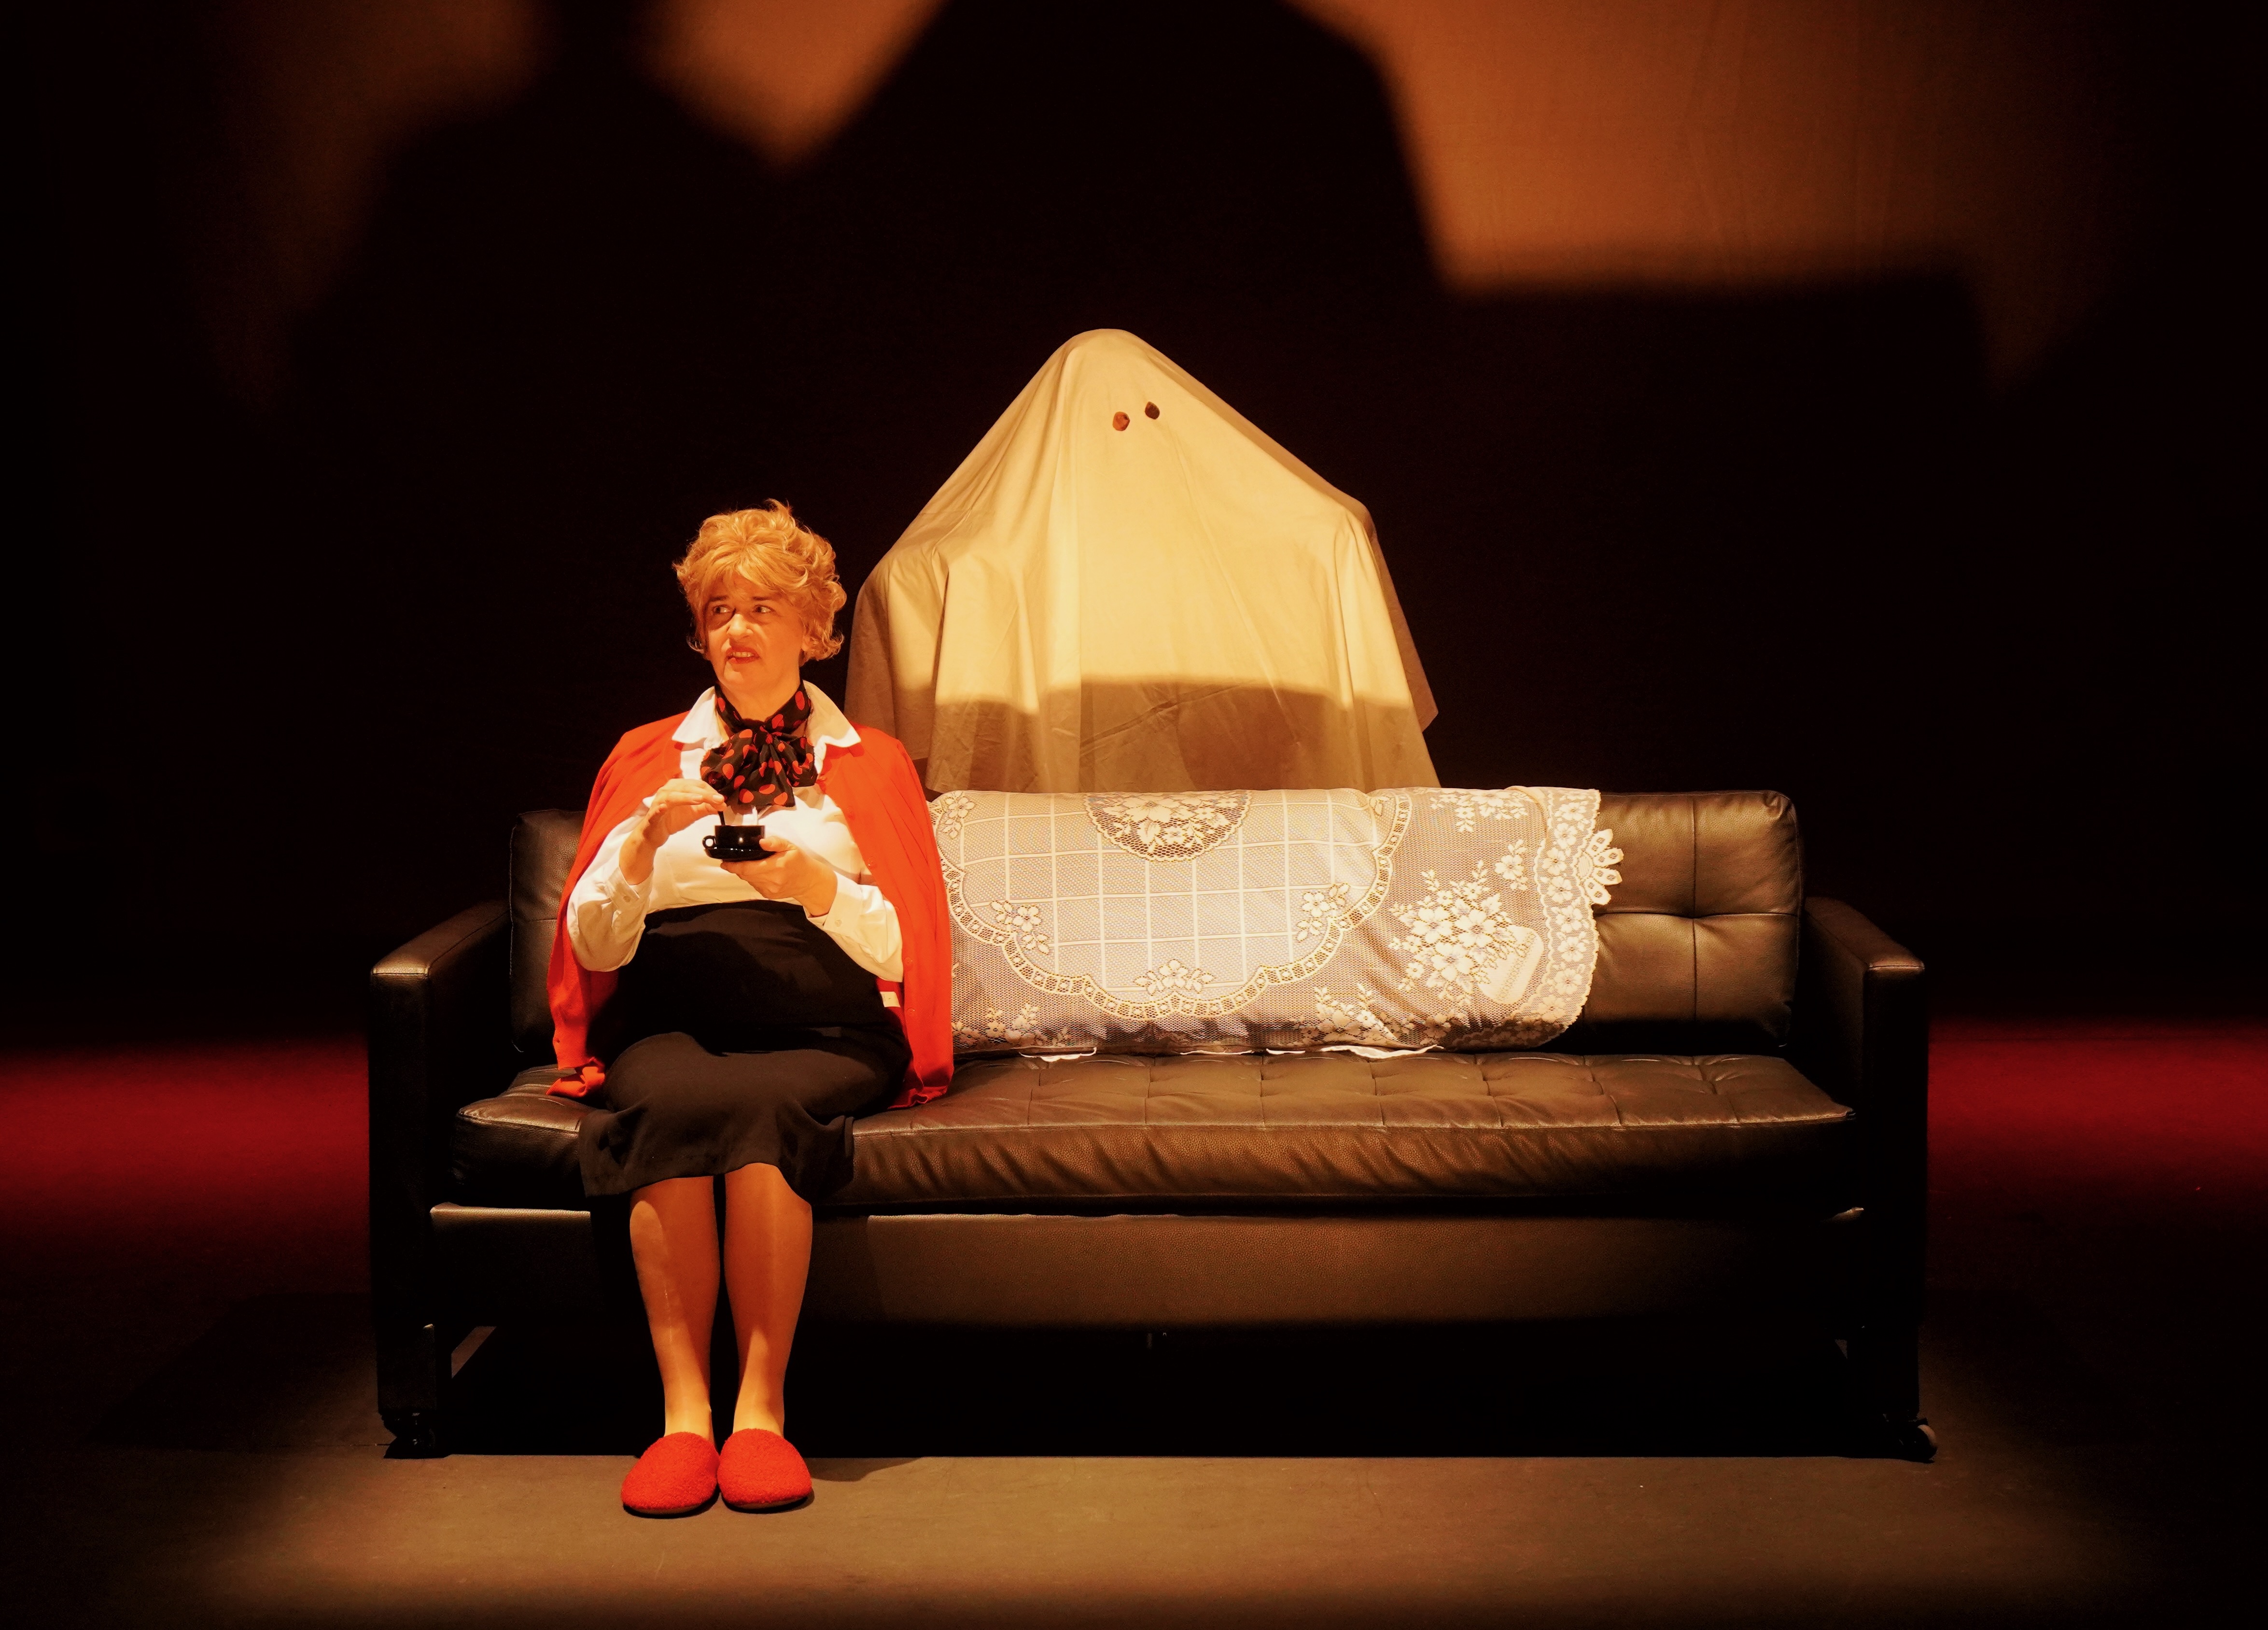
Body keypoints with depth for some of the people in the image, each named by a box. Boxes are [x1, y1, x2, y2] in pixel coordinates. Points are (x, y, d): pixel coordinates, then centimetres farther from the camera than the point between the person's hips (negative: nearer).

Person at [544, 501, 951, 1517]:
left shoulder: (870, 766, 18)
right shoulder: (647, 757, 20)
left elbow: (902, 951, 8)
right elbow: (596, 946, 12)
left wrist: (818, 885, -10)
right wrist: (644, 845, -7)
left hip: (822, 1029, -1)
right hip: (673, 1021, 1)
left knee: (760, 1101, -35)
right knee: (670, 1101, -35)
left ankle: (761, 1410, -31)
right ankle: (683, 1414, -33)